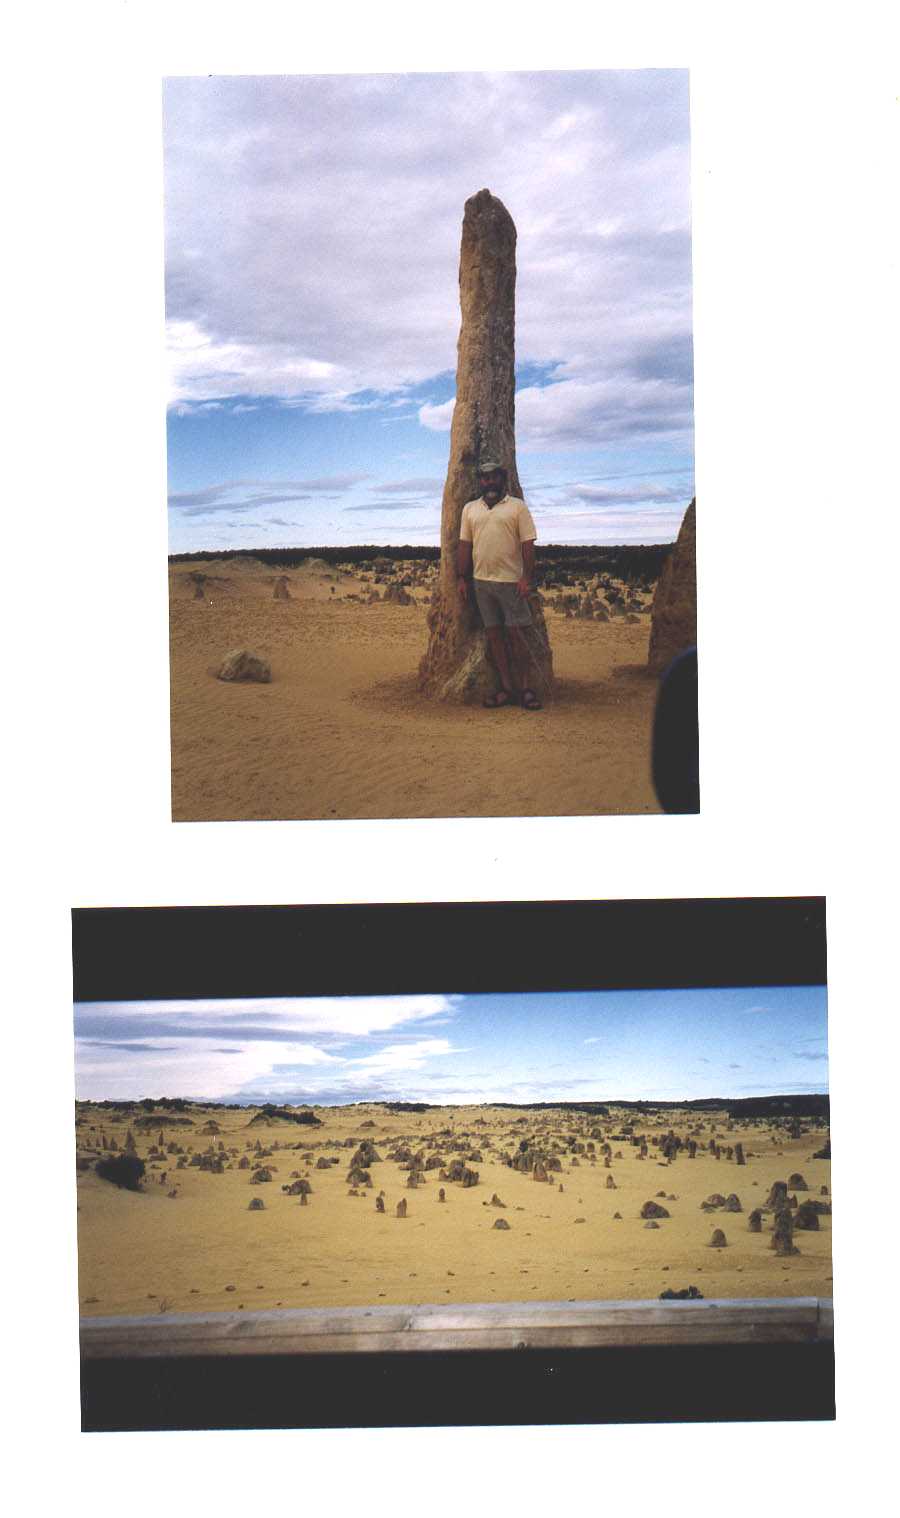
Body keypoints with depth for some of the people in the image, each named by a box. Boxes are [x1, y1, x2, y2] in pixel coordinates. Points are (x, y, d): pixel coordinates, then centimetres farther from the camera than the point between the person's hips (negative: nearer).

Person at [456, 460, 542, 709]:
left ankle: (524, 688, 3)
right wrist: (462, 578, 7)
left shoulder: (517, 506, 2)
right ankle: (507, 688, 8)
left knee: (515, 634, -4)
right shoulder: (470, 509, 12)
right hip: (481, 581, 4)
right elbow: (464, 545, 13)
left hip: (511, 580, -4)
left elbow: (528, 544, -3)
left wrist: (526, 577, -11)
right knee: (494, 634, 4)